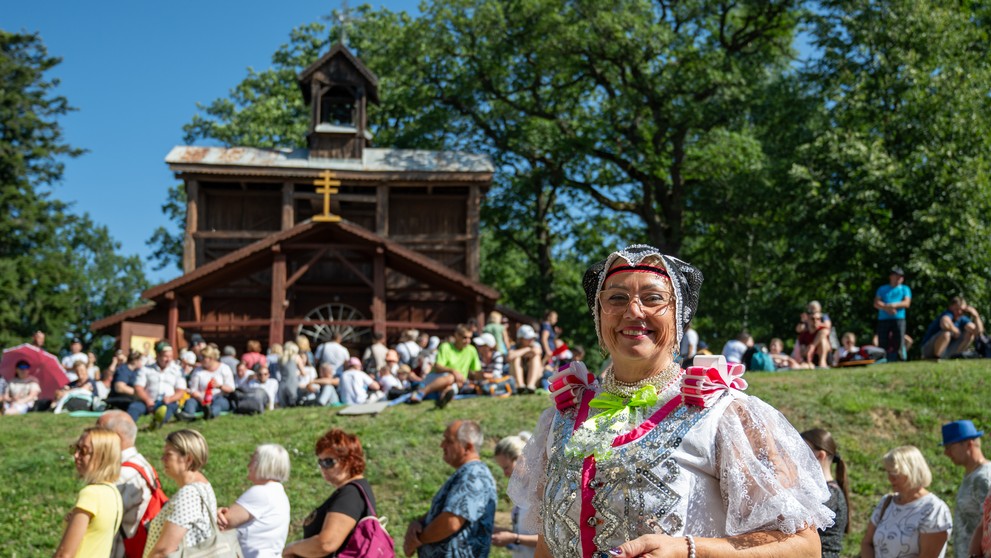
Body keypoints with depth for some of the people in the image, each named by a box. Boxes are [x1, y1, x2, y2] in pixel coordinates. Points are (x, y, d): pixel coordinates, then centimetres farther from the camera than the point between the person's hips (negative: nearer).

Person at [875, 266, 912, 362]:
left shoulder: (905, 289, 19)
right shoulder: (882, 289, 21)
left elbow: (906, 303, 3)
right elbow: (876, 303, 7)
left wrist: (893, 305, -12)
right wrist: (887, 308, -11)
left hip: (899, 319, -1)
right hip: (883, 319, 1)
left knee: (899, 342, -12)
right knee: (882, 343, -5)